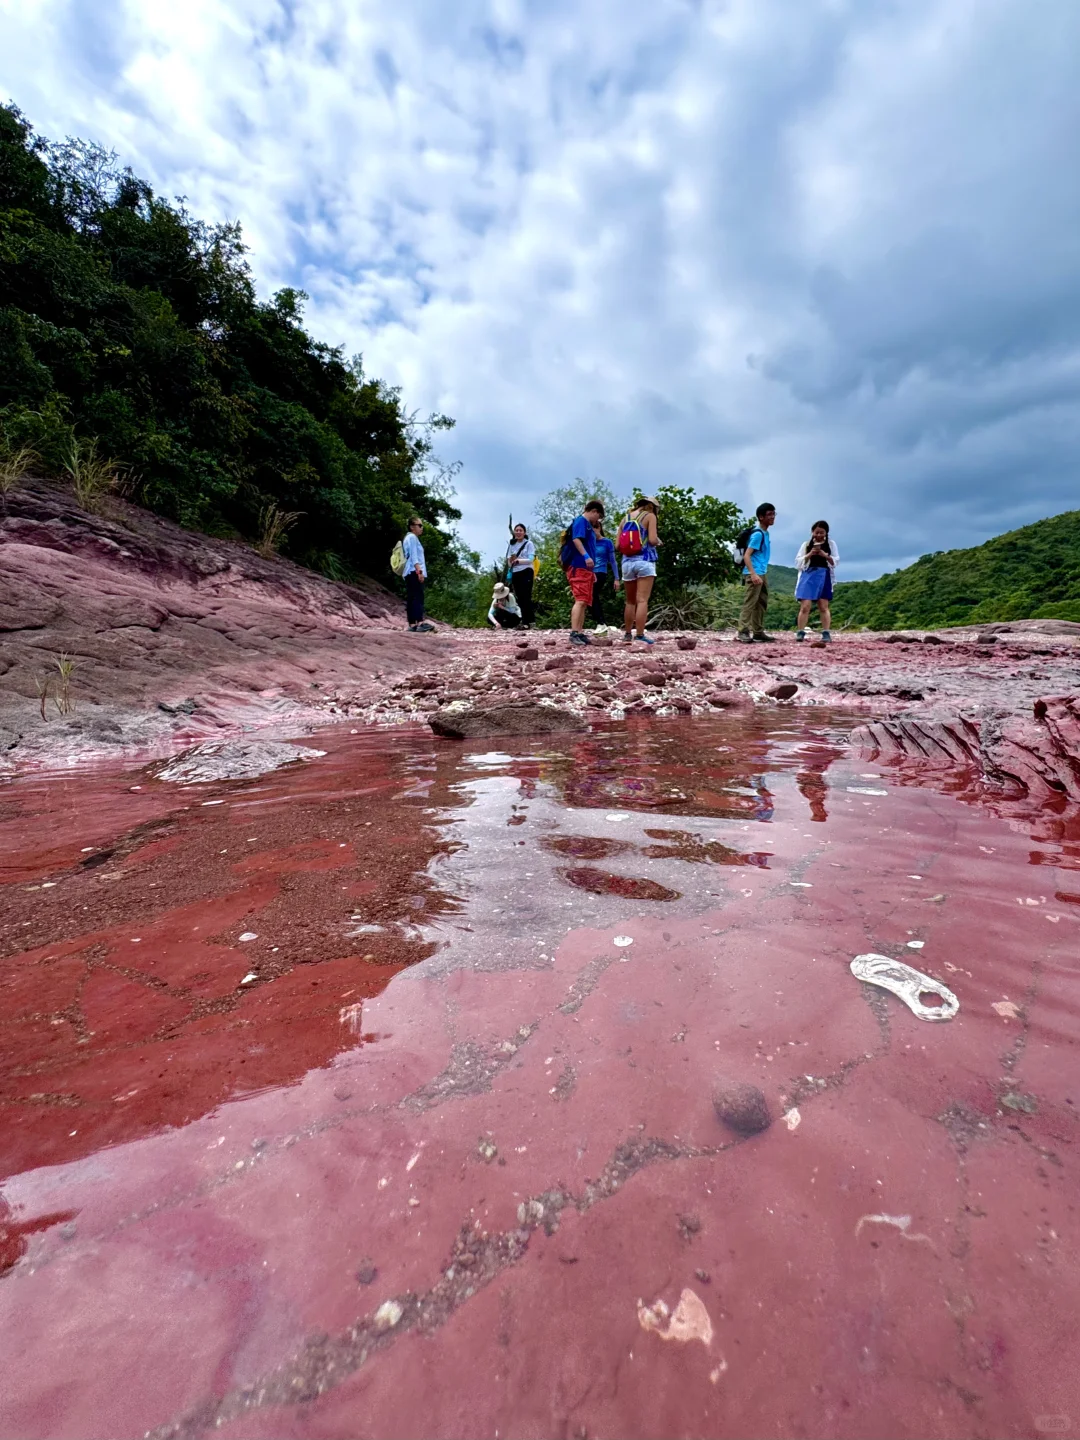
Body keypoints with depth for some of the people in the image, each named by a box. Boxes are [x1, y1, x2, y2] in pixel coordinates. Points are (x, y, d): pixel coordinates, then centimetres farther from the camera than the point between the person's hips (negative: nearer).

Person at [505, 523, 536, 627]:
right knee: (520, 598, 5)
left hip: (526, 572, -6)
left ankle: (526, 623, -11)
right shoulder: (512, 545, 15)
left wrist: (518, 561, -24)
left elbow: (531, 559, -11)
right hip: (515, 574, 6)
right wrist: (510, 561, -13)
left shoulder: (529, 544, 0)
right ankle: (529, 618, 12)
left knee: (526, 597, -10)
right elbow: (509, 561, 11)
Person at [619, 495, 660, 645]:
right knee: (642, 600, -9)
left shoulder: (626, 518, 14)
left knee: (629, 601, 14)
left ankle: (627, 633, 18)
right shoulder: (649, 516, 1)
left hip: (627, 562, 5)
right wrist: (658, 541, 10)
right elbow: (653, 540, -11)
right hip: (645, 561, -5)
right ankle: (640, 635, -14)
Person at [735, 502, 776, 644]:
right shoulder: (757, 534, -12)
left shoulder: (765, 533, 16)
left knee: (761, 603, 11)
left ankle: (758, 632, 15)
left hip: (763, 573, 10)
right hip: (754, 574, -10)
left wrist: (763, 574, 20)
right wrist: (753, 574, -28)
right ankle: (743, 632, -11)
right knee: (749, 603, -11)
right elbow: (746, 555, -19)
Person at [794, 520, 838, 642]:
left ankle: (826, 633, -2)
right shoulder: (806, 544, 10)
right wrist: (809, 555, -9)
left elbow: (835, 561, 5)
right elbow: (798, 562, 6)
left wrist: (825, 555, -11)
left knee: (823, 607, -2)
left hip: (824, 576, 0)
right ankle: (800, 633, -8)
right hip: (808, 575, 0)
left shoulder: (831, 544, 11)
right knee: (805, 606, -9)